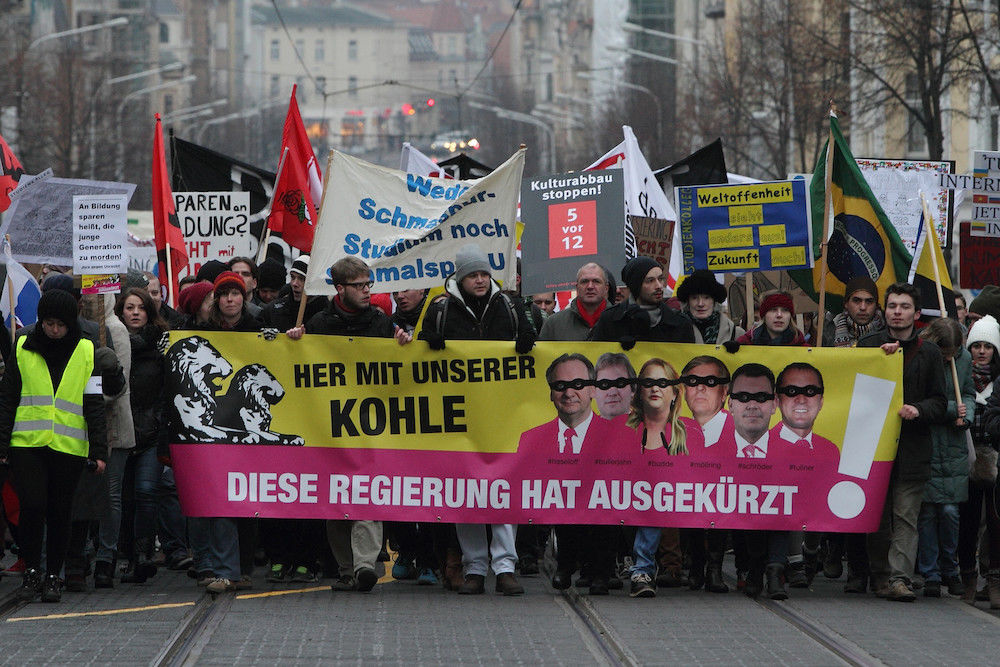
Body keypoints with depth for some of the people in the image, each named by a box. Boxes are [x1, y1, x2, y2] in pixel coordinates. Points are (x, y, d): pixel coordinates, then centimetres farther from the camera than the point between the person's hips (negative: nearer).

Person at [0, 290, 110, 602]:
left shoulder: (86, 353, 7)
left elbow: (94, 405, 8)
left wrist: (98, 450, 2)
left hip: (69, 446, 0)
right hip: (27, 444, 0)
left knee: (60, 513, 3)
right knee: (32, 506, -12)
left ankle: (53, 576, 14)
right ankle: (31, 571, 2)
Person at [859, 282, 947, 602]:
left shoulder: (929, 353, 9)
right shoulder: (868, 345, 10)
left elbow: (940, 402, 10)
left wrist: (919, 410, -11)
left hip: (912, 447, -1)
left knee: (905, 516, -8)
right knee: (877, 518, 4)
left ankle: (899, 576, -12)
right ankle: (880, 576, 12)